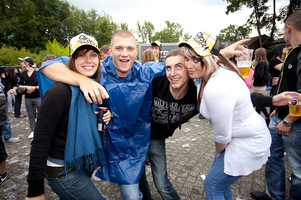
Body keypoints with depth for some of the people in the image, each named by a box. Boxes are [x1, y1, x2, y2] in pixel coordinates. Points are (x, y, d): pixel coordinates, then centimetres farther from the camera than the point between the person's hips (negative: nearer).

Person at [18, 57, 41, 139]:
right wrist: (26, 87, -8)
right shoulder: (23, 74, 8)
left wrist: (34, 87, -17)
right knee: (31, 115, 12)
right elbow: (20, 85, 11)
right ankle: (33, 130, 22)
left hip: (38, 97, -5)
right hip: (28, 98, 5)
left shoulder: (37, 73, -6)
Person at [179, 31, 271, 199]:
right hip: (234, 137, 9)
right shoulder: (204, 75, -7)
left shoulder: (217, 88, -34)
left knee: (212, 185, 7)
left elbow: (222, 134, -23)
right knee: (221, 179, 24)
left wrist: (218, 151, -5)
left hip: (248, 143, -8)